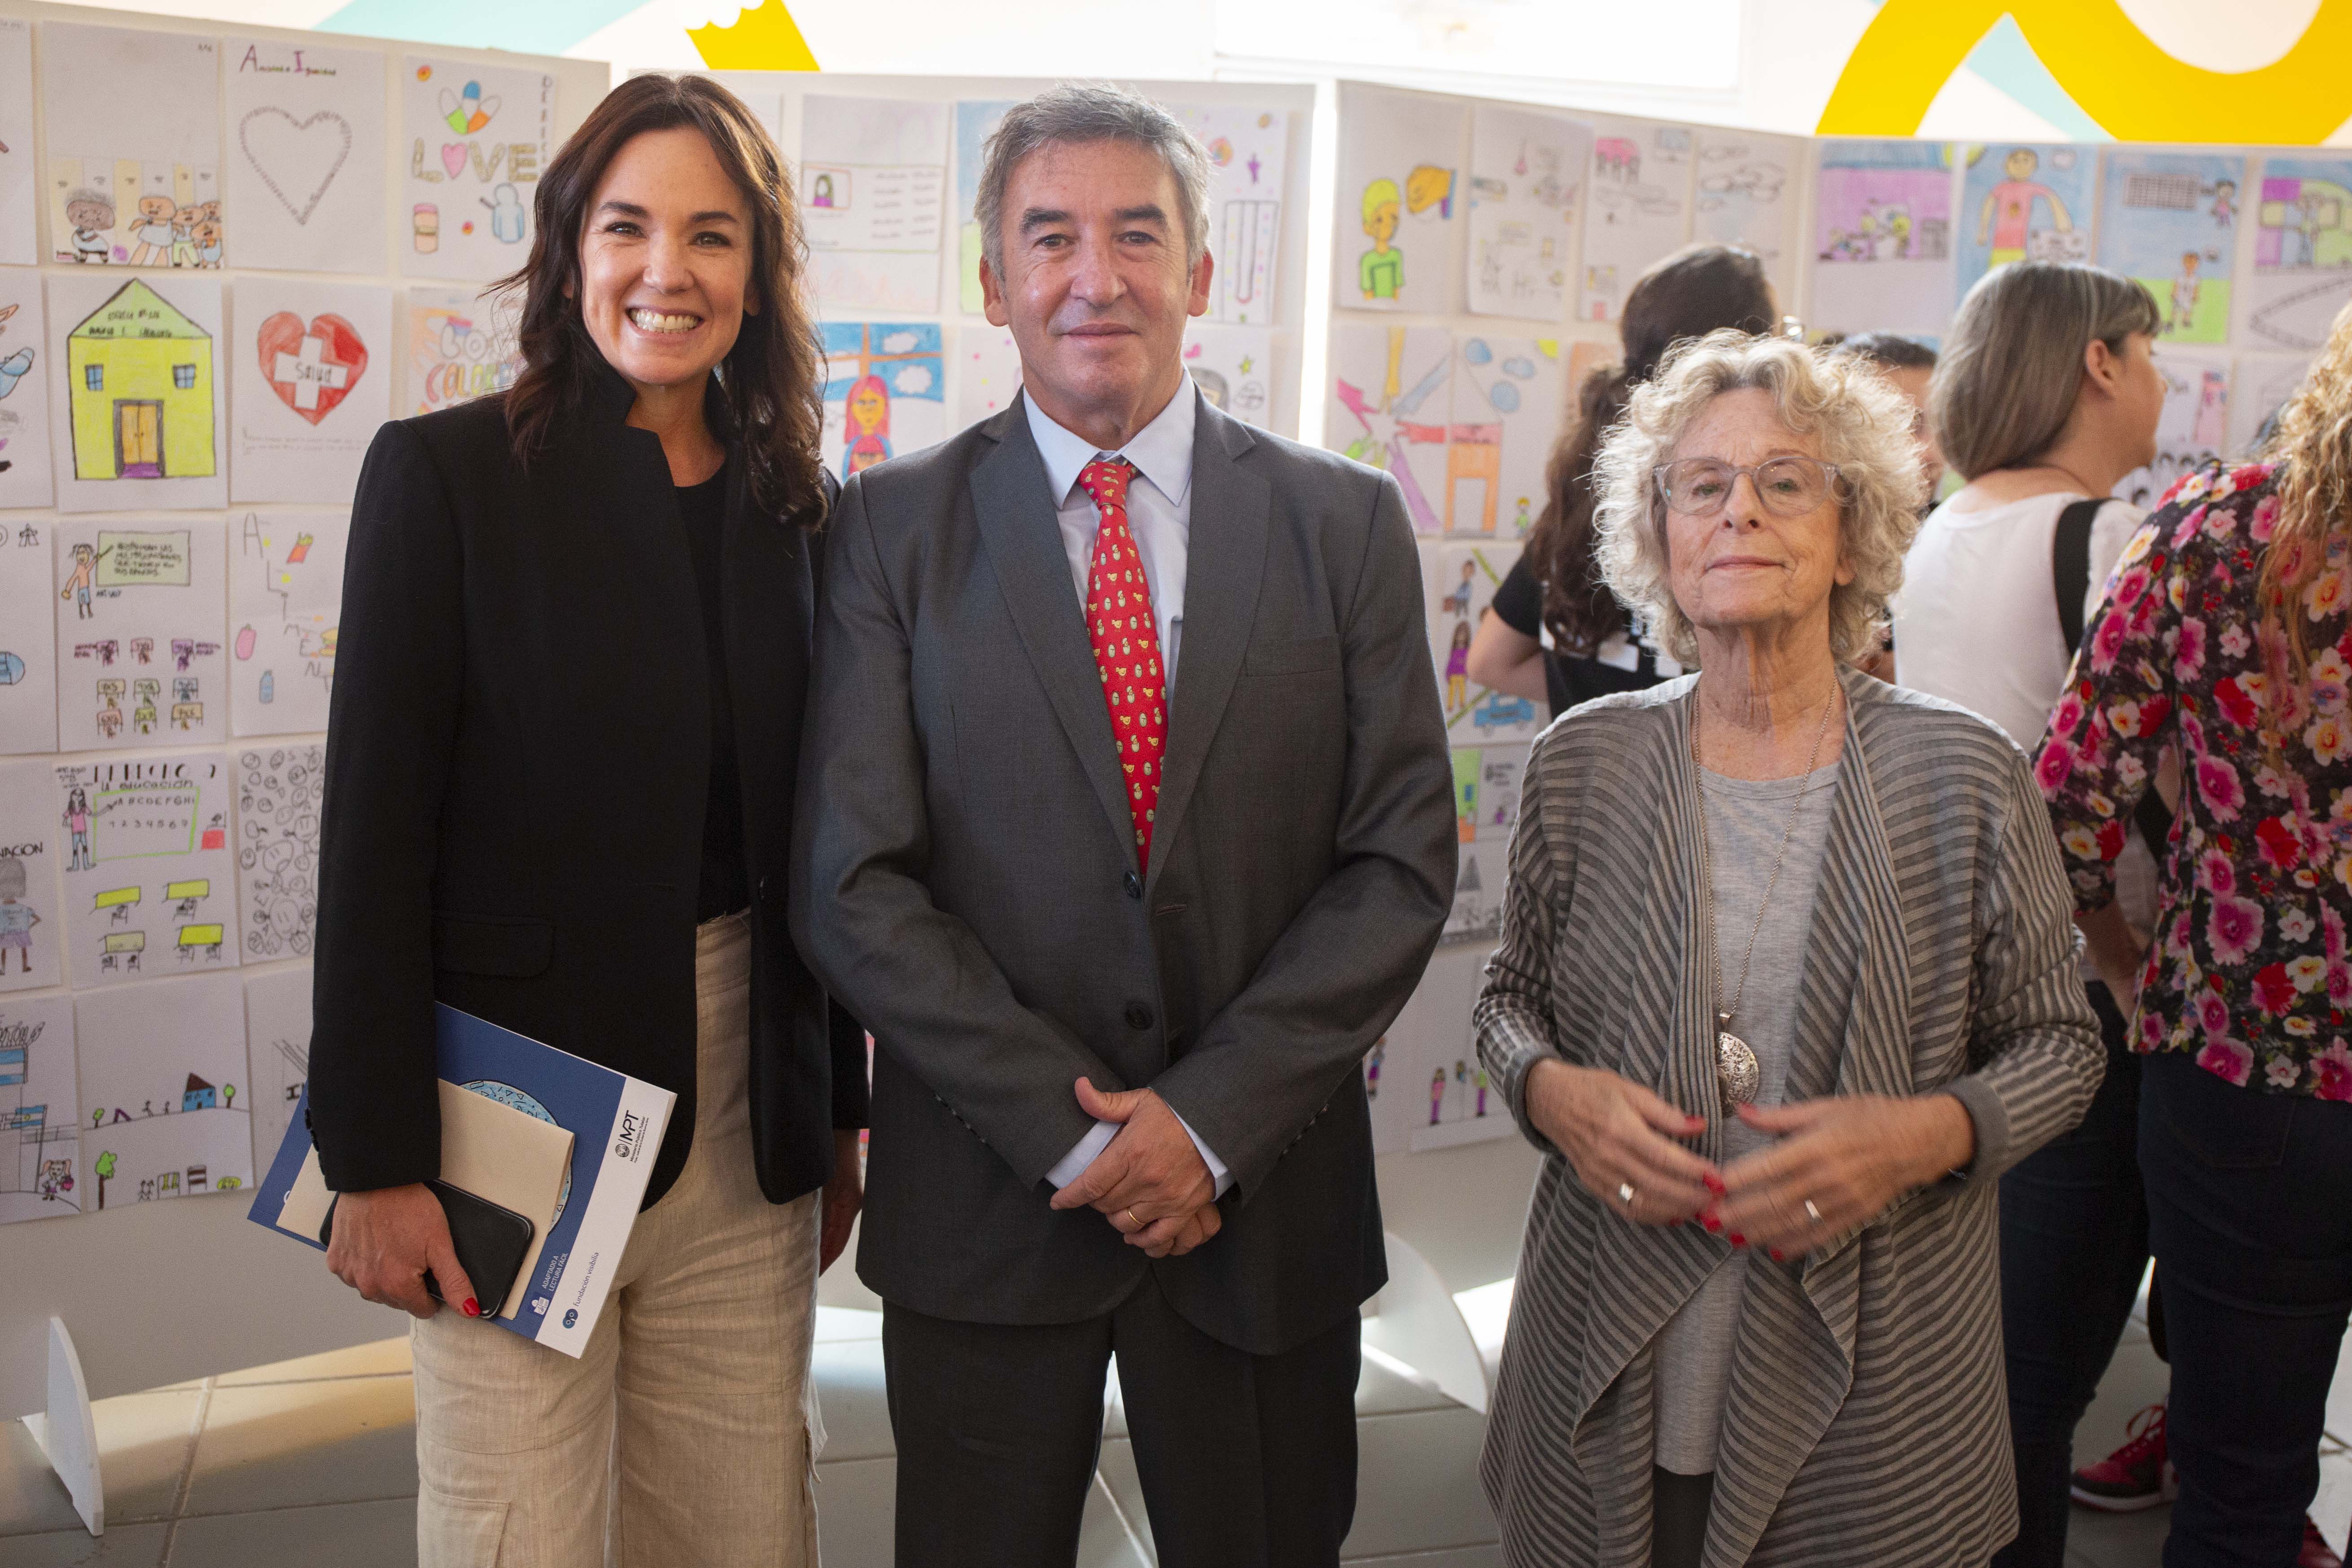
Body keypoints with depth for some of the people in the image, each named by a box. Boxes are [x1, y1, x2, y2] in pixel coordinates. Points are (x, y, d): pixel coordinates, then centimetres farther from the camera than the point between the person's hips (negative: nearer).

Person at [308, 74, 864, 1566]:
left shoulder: (794, 505, 6)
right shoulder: (445, 473, -7)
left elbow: (814, 838, 10)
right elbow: (376, 832, -9)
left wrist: (842, 1110, 12)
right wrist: (378, 1160, -11)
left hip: (746, 1101, 4)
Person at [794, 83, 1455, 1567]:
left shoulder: (1348, 524, 0)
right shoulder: (895, 527, -2)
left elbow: (1403, 862, -3)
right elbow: (855, 887, -7)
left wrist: (1210, 1120, -11)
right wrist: (1075, 1127, -13)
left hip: (1265, 1202, 1)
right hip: (983, 1207, 0)